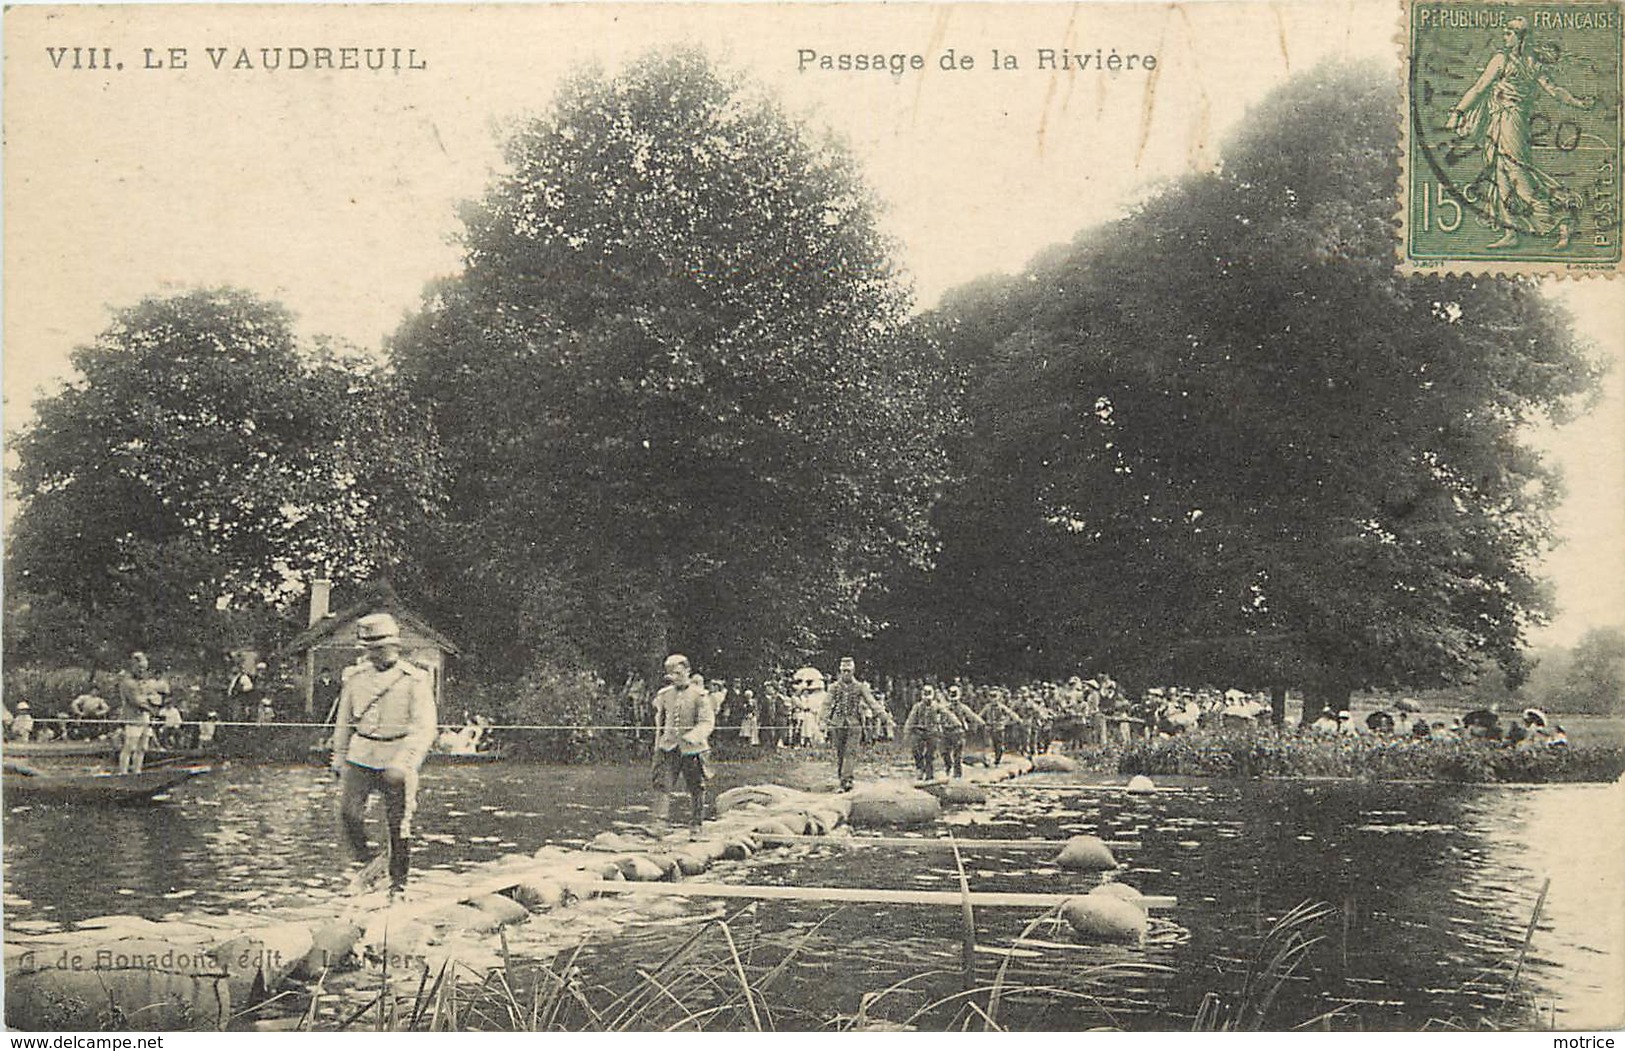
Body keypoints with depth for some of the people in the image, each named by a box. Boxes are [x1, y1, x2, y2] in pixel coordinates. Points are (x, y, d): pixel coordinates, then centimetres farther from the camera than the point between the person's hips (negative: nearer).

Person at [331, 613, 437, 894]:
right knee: (349, 812, -13)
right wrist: (339, 759, 17)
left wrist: (405, 763, -23)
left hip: (397, 758, -3)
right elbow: (343, 723, 19)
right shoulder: (357, 680, 9)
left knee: (399, 824, 0)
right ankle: (364, 863, 9)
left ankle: (398, 883, 13)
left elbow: (424, 728, -11)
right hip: (360, 756, 3)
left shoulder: (415, 680, -4)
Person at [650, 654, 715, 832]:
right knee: (662, 784, -10)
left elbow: (707, 722, -12)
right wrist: (658, 746, 21)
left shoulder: (698, 694, -5)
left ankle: (695, 824, 18)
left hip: (692, 749, -3)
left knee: (696, 789, 6)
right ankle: (660, 821, -12)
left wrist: (691, 737, -27)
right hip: (668, 748, 3)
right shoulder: (664, 695, 8)